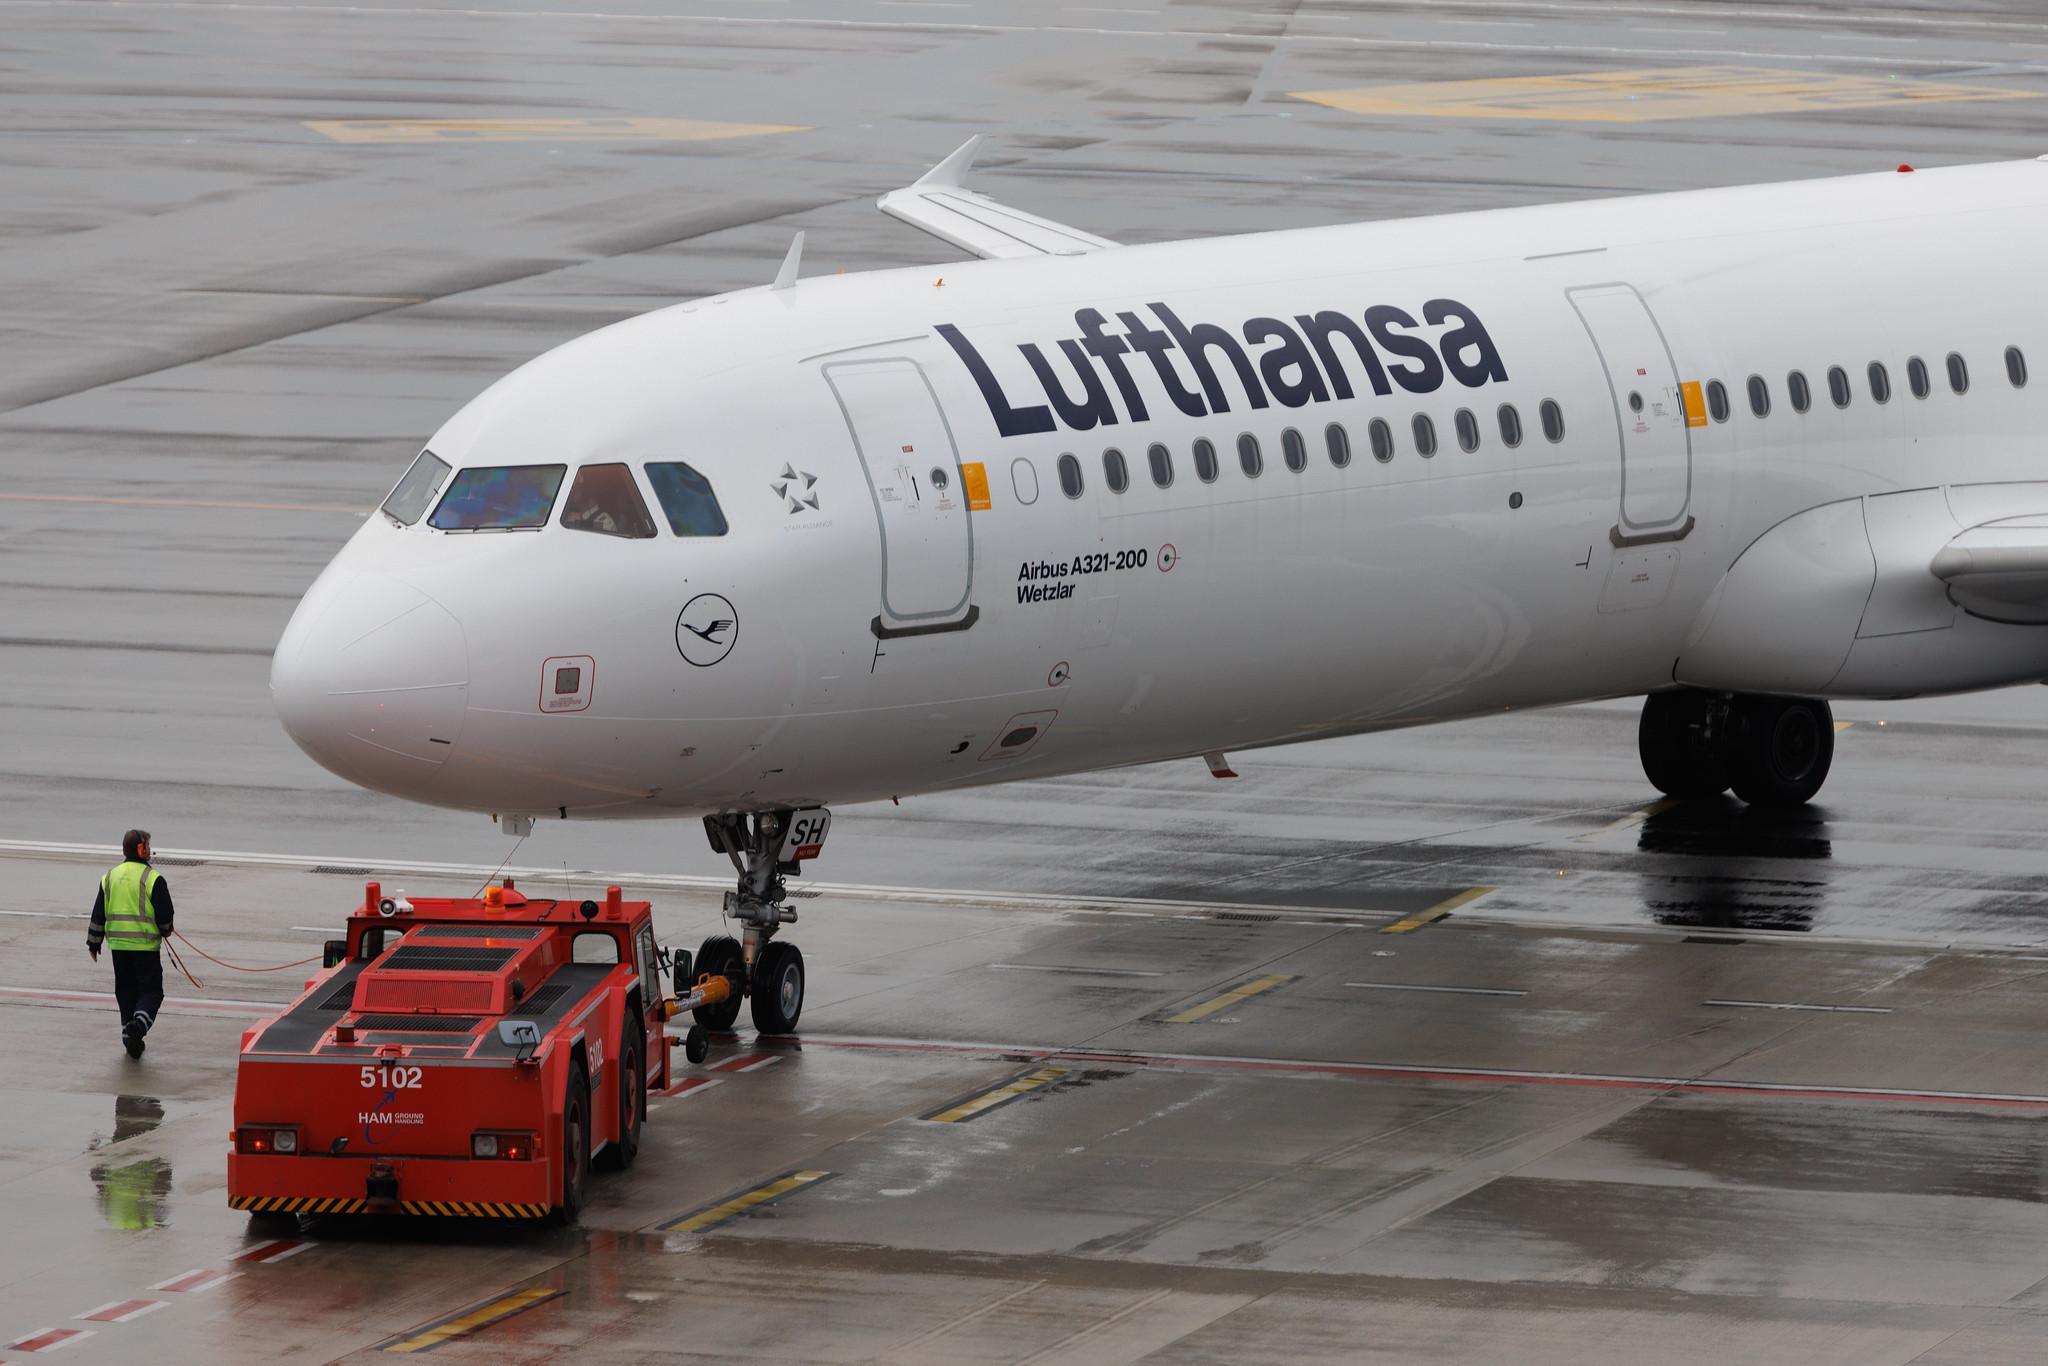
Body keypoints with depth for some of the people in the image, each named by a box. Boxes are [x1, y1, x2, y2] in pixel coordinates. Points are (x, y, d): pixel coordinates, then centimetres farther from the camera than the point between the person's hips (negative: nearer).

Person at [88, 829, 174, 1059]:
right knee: (151, 990, 1)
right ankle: (139, 1024, -23)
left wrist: (94, 943, 17)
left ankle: (128, 1031, 15)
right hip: (146, 945, -5)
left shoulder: (110, 877, 6)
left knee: (125, 990, 16)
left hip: (118, 945, 5)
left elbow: (98, 914, 9)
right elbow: (165, 913, -9)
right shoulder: (153, 879, -10)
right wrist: (165, 930, 13)